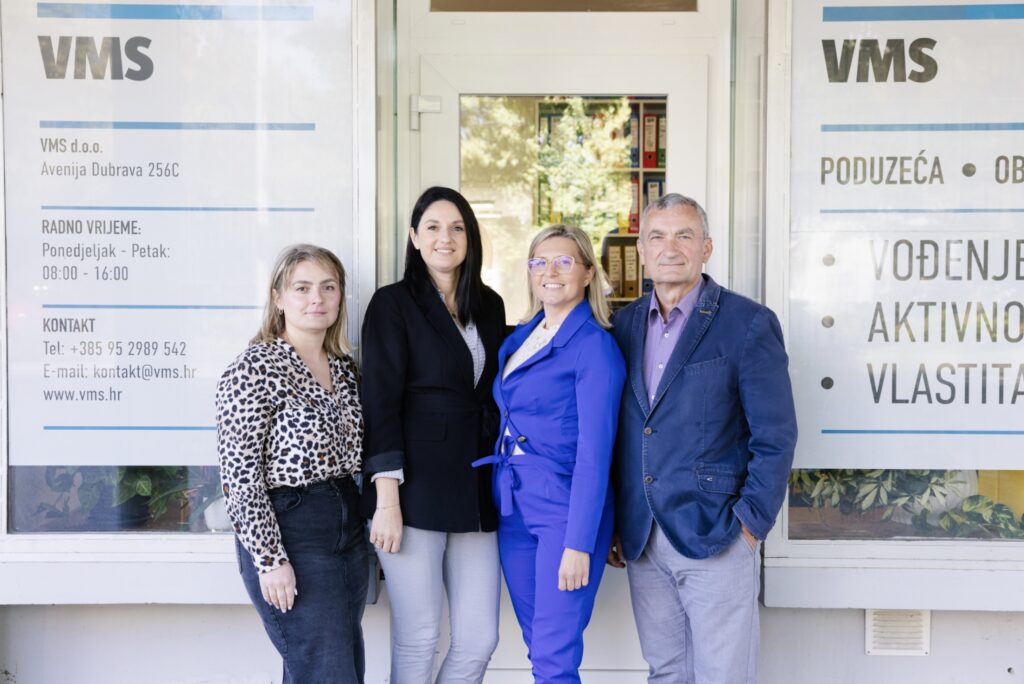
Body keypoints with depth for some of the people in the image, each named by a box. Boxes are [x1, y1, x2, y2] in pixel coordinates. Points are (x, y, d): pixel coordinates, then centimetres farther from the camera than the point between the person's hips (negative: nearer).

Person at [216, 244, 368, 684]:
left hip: (348, 528, 8)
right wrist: (270, 560, -17)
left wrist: (360, 527, 12)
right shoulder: (254, 369, -11)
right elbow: (240, 474, -14)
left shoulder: (344, 367, 10)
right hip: (288, 532, -7)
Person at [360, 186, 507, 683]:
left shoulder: (489, 306, 13)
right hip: (415, 492, -5)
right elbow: (381, 403, -8)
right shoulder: (393, 303, -2)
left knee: (479, 640, 6)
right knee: (418, 640, 3)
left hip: (477, 492, 5)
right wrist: (386, 498, -15)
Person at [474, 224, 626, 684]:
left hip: (566, 508, -7)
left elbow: (594, 452, -15)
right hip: (513, 507, 7)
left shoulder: (595, 345, -10)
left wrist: (579, 543, -18)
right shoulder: (521, 336, 11)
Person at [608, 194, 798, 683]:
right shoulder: (625, 325, 9)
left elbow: (775, 437, -7)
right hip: (641, 541, 5)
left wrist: (750, 523, -11)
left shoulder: (748, 324, -6)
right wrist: (613, 524, 9)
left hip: (715, 537, -5)